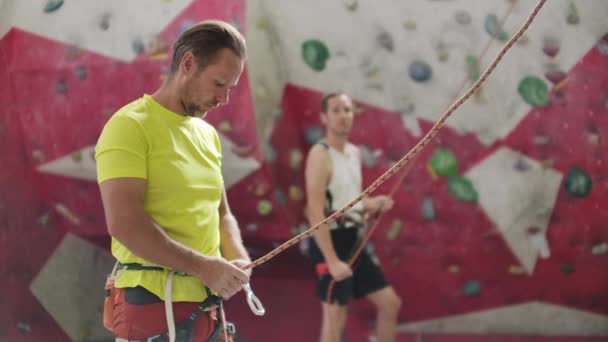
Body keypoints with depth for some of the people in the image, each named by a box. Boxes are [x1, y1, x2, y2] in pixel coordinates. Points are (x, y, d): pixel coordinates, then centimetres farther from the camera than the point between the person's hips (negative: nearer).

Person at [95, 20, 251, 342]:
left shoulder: (207, 134, 14)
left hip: (205, 301, 7)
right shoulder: (130, 125, -10)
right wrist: (203, 266, -18)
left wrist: (239, 259, 1)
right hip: (153, 301, -7)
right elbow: (123, 222, -20)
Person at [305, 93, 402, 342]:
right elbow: (315, 212, -22)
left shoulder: (354, 152, 12)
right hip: (332, 242, -9)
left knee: (390, 303, 14)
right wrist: (332, 260, -27)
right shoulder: (321, 154, -15)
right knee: (335, 320, -5)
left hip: (354, 241, 9)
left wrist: (373, 204, 1)